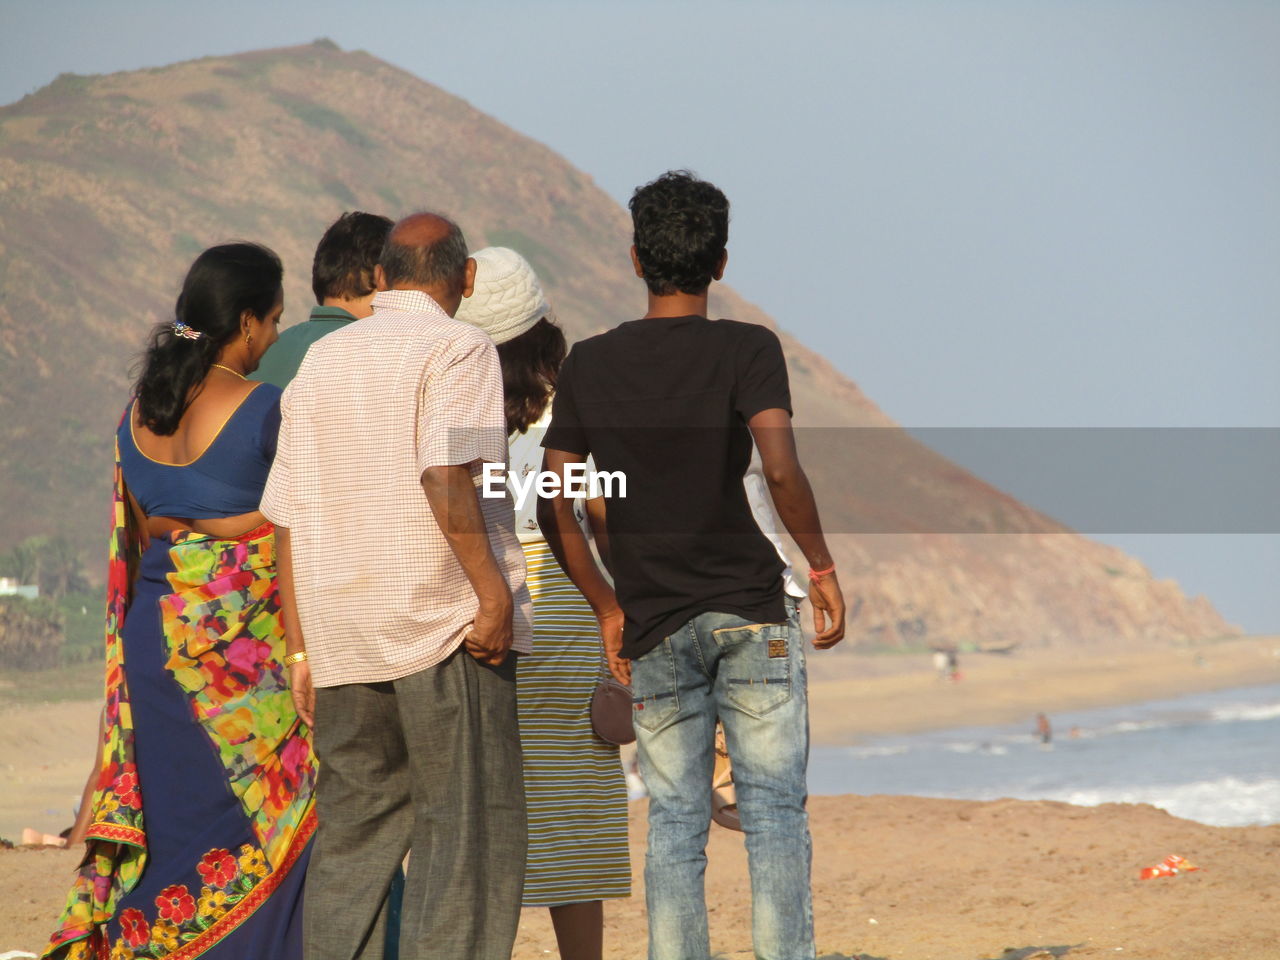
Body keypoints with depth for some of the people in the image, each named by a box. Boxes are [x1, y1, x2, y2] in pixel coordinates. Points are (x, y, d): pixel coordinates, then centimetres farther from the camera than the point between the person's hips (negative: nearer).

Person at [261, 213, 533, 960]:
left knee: (355, 835, 9)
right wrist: (494, 591, -16)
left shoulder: (322, 361, 16)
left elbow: (290, 519, 14)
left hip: (341, 632, 6)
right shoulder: (456, 349, -3)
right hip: (441, 618, -6)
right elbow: (445, 475, -19)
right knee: (470, 831, -4)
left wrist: (301, 649, 15)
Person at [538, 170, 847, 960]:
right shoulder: (747, 350, -4)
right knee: (774, 808, 2)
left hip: (653, 628, 3)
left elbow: (554, 507, 5)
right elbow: (781, 469, -19)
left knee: (675, 821, 7)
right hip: (750, 609, -3)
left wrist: (607, 607, 13)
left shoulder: (588, 366, 7)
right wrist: (822, 568, -6)